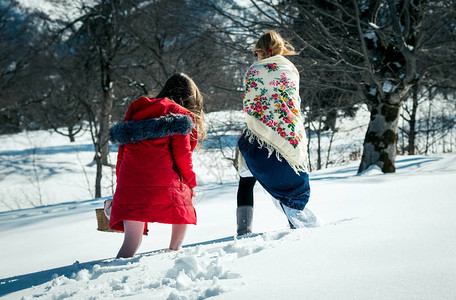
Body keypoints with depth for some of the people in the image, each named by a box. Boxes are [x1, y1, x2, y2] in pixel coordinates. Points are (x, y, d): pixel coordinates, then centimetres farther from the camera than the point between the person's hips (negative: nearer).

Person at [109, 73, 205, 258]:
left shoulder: (137, 109, 22)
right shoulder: (180, 115, 5)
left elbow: (122, 151, 20)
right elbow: (182, 154, -2)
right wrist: (190, 183, 13)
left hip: (129, 185, 4)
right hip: (162, 182, -4)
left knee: (132, 241, -1)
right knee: (183, 214, 27)